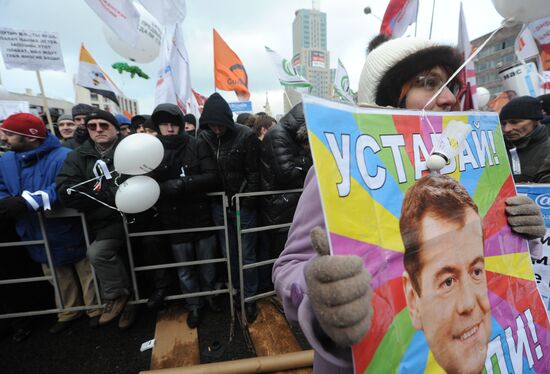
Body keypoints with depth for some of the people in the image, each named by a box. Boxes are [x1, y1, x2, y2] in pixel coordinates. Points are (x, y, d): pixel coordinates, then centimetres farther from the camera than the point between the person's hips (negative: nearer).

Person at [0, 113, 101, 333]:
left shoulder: (63, 157, -23)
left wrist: (26, 202, -36)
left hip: (70, 233, -7)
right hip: (41, 236, 7)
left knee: (86, 272, 12)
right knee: (59, 279, 25)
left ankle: (96, 309, 34)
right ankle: (68, 312, 46)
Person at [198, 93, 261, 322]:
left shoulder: (246, 136, -11)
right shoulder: (204, 137, 0)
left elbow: (253, 173, -10)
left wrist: (248, 203, -12)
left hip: (242, 205, -3)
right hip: (219, 206, 4)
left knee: (247, 255, 7)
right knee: (229, 254, 15)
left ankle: (249, 298, 24)